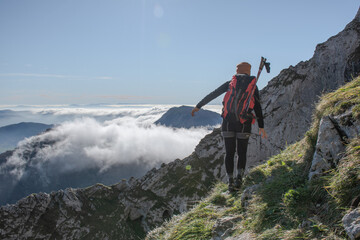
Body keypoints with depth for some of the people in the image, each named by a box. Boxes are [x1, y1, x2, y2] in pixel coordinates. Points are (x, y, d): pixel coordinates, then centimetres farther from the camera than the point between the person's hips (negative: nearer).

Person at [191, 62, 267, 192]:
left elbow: (211, 95, 11)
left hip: (228, 122, 0)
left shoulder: (229, 84, 9)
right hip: (244, 124, 0)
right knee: (241, 153, 10)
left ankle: (230, 181, 1)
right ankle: (239, 177, -11)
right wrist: (261, 127, 5)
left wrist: (198, 106, 21)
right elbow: (258, 108, 3)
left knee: (229, 153, 7)